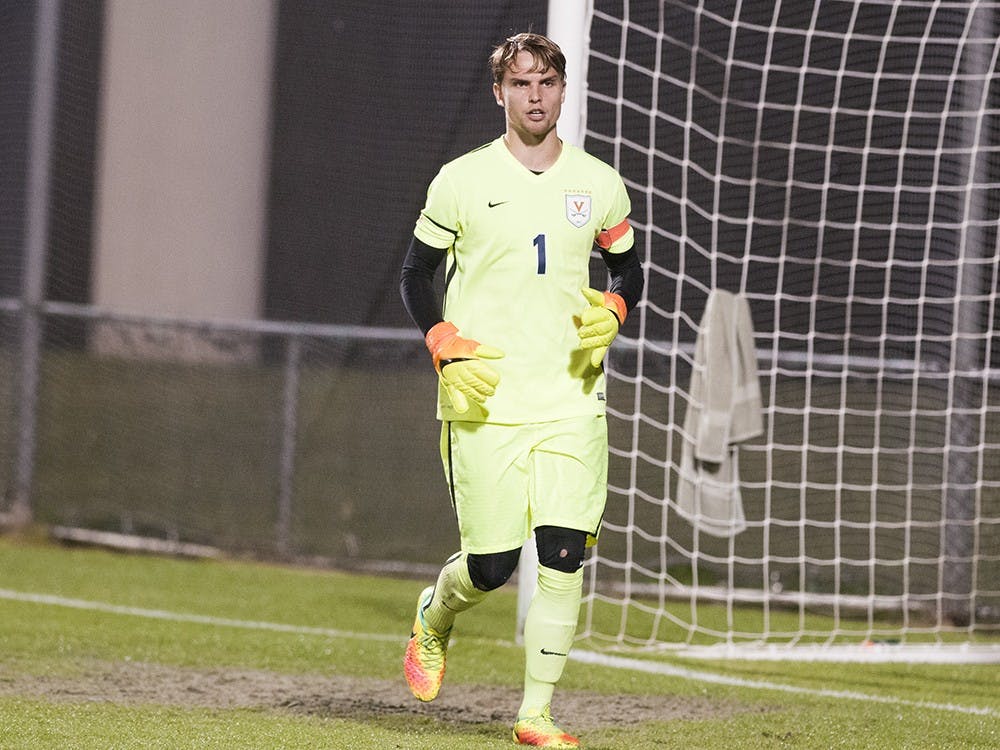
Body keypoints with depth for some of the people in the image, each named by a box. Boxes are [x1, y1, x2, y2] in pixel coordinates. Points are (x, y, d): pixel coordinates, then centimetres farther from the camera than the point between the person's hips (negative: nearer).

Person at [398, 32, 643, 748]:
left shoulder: (599, 184, 7)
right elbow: (416, 273, 7)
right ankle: (434, 617, 34)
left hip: (571, 400, 2)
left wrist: (610, 313, -1)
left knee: (564, 554, -10)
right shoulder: (463, 180, 0)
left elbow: (629, 270, 21)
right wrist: (449, 353, -7)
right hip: (484, 400, -2)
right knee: (491, 567, -2)